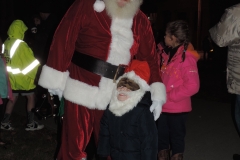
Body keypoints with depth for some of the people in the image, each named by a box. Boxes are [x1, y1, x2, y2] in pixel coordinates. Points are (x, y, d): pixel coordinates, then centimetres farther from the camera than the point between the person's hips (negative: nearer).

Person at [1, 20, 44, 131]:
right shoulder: (21, 44, -19)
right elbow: (31, 61, -14)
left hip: (11, 76, 7)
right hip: (22, 77, -7)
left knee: (13, 98, 16)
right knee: (31, 97, 5)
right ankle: (31, 124, 9)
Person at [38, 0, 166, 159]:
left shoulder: (141, 22, 4)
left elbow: (150, 58, 4)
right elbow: (64, 38, -9)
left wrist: (157, 94, -5)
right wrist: (56, 78, -10)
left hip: (114, 97, 4)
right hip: (81, 90, -3)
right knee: (74, 145, 9)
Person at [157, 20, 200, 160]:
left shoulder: (186, 58, -16)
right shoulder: (166, 54, 4)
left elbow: (193, 86, -21)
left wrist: (169, 96, -19)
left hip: (178, 109, -6)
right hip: (163, 107, 6)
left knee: (176, 139, 10)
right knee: (162, 138, 17)